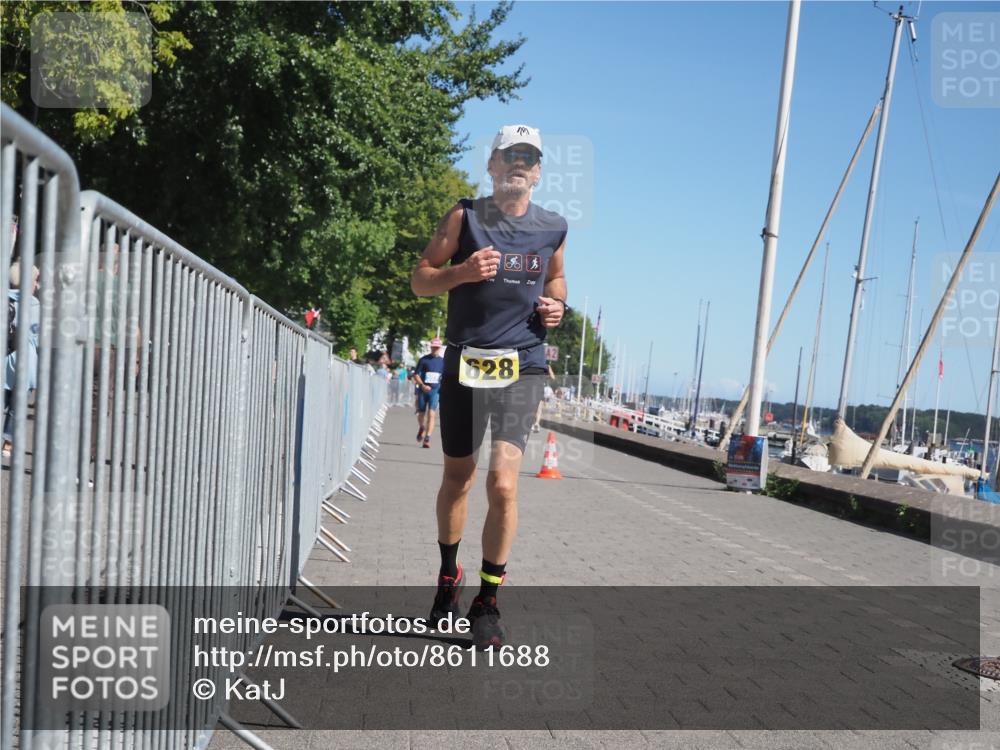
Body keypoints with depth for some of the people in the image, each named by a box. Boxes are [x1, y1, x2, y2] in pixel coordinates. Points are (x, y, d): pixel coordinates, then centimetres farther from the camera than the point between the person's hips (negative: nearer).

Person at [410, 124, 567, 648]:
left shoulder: (552, 229, 8)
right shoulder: (465, 216, 2)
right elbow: (420, 280, 3)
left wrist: (555, 305, 4)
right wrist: (462, 272, -16)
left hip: (522, 368, 0)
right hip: (464, 363, 0)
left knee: (503, 483, -13)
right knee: (457, 477, 12)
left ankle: (487, 602, 2)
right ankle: (448, 577, 35)